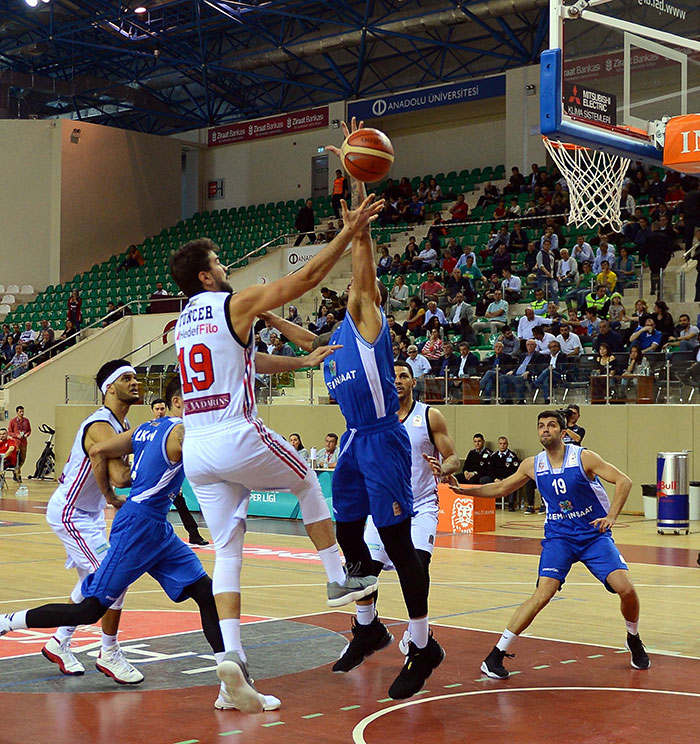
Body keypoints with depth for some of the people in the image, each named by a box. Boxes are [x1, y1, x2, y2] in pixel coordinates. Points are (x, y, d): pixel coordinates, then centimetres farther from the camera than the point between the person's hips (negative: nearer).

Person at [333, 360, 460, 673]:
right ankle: (367, 632, 21)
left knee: (418, 562, -24)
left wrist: (443, 469, -23)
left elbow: (454, 459, -2)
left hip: (421, 506, -3)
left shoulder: (430, 416, -1)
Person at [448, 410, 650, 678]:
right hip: (558, 537, 1)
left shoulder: (583, 458, -11)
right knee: (543, 594, -19)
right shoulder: (532, 465, 0)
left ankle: (634, 640, 18)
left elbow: (623, 480, -11)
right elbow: (500, 488, 13)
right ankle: (496, 654, -13)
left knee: (626, 589, -14)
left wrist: (611, 517, -23)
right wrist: (463, 489, 2)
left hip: (595, 534, 0)